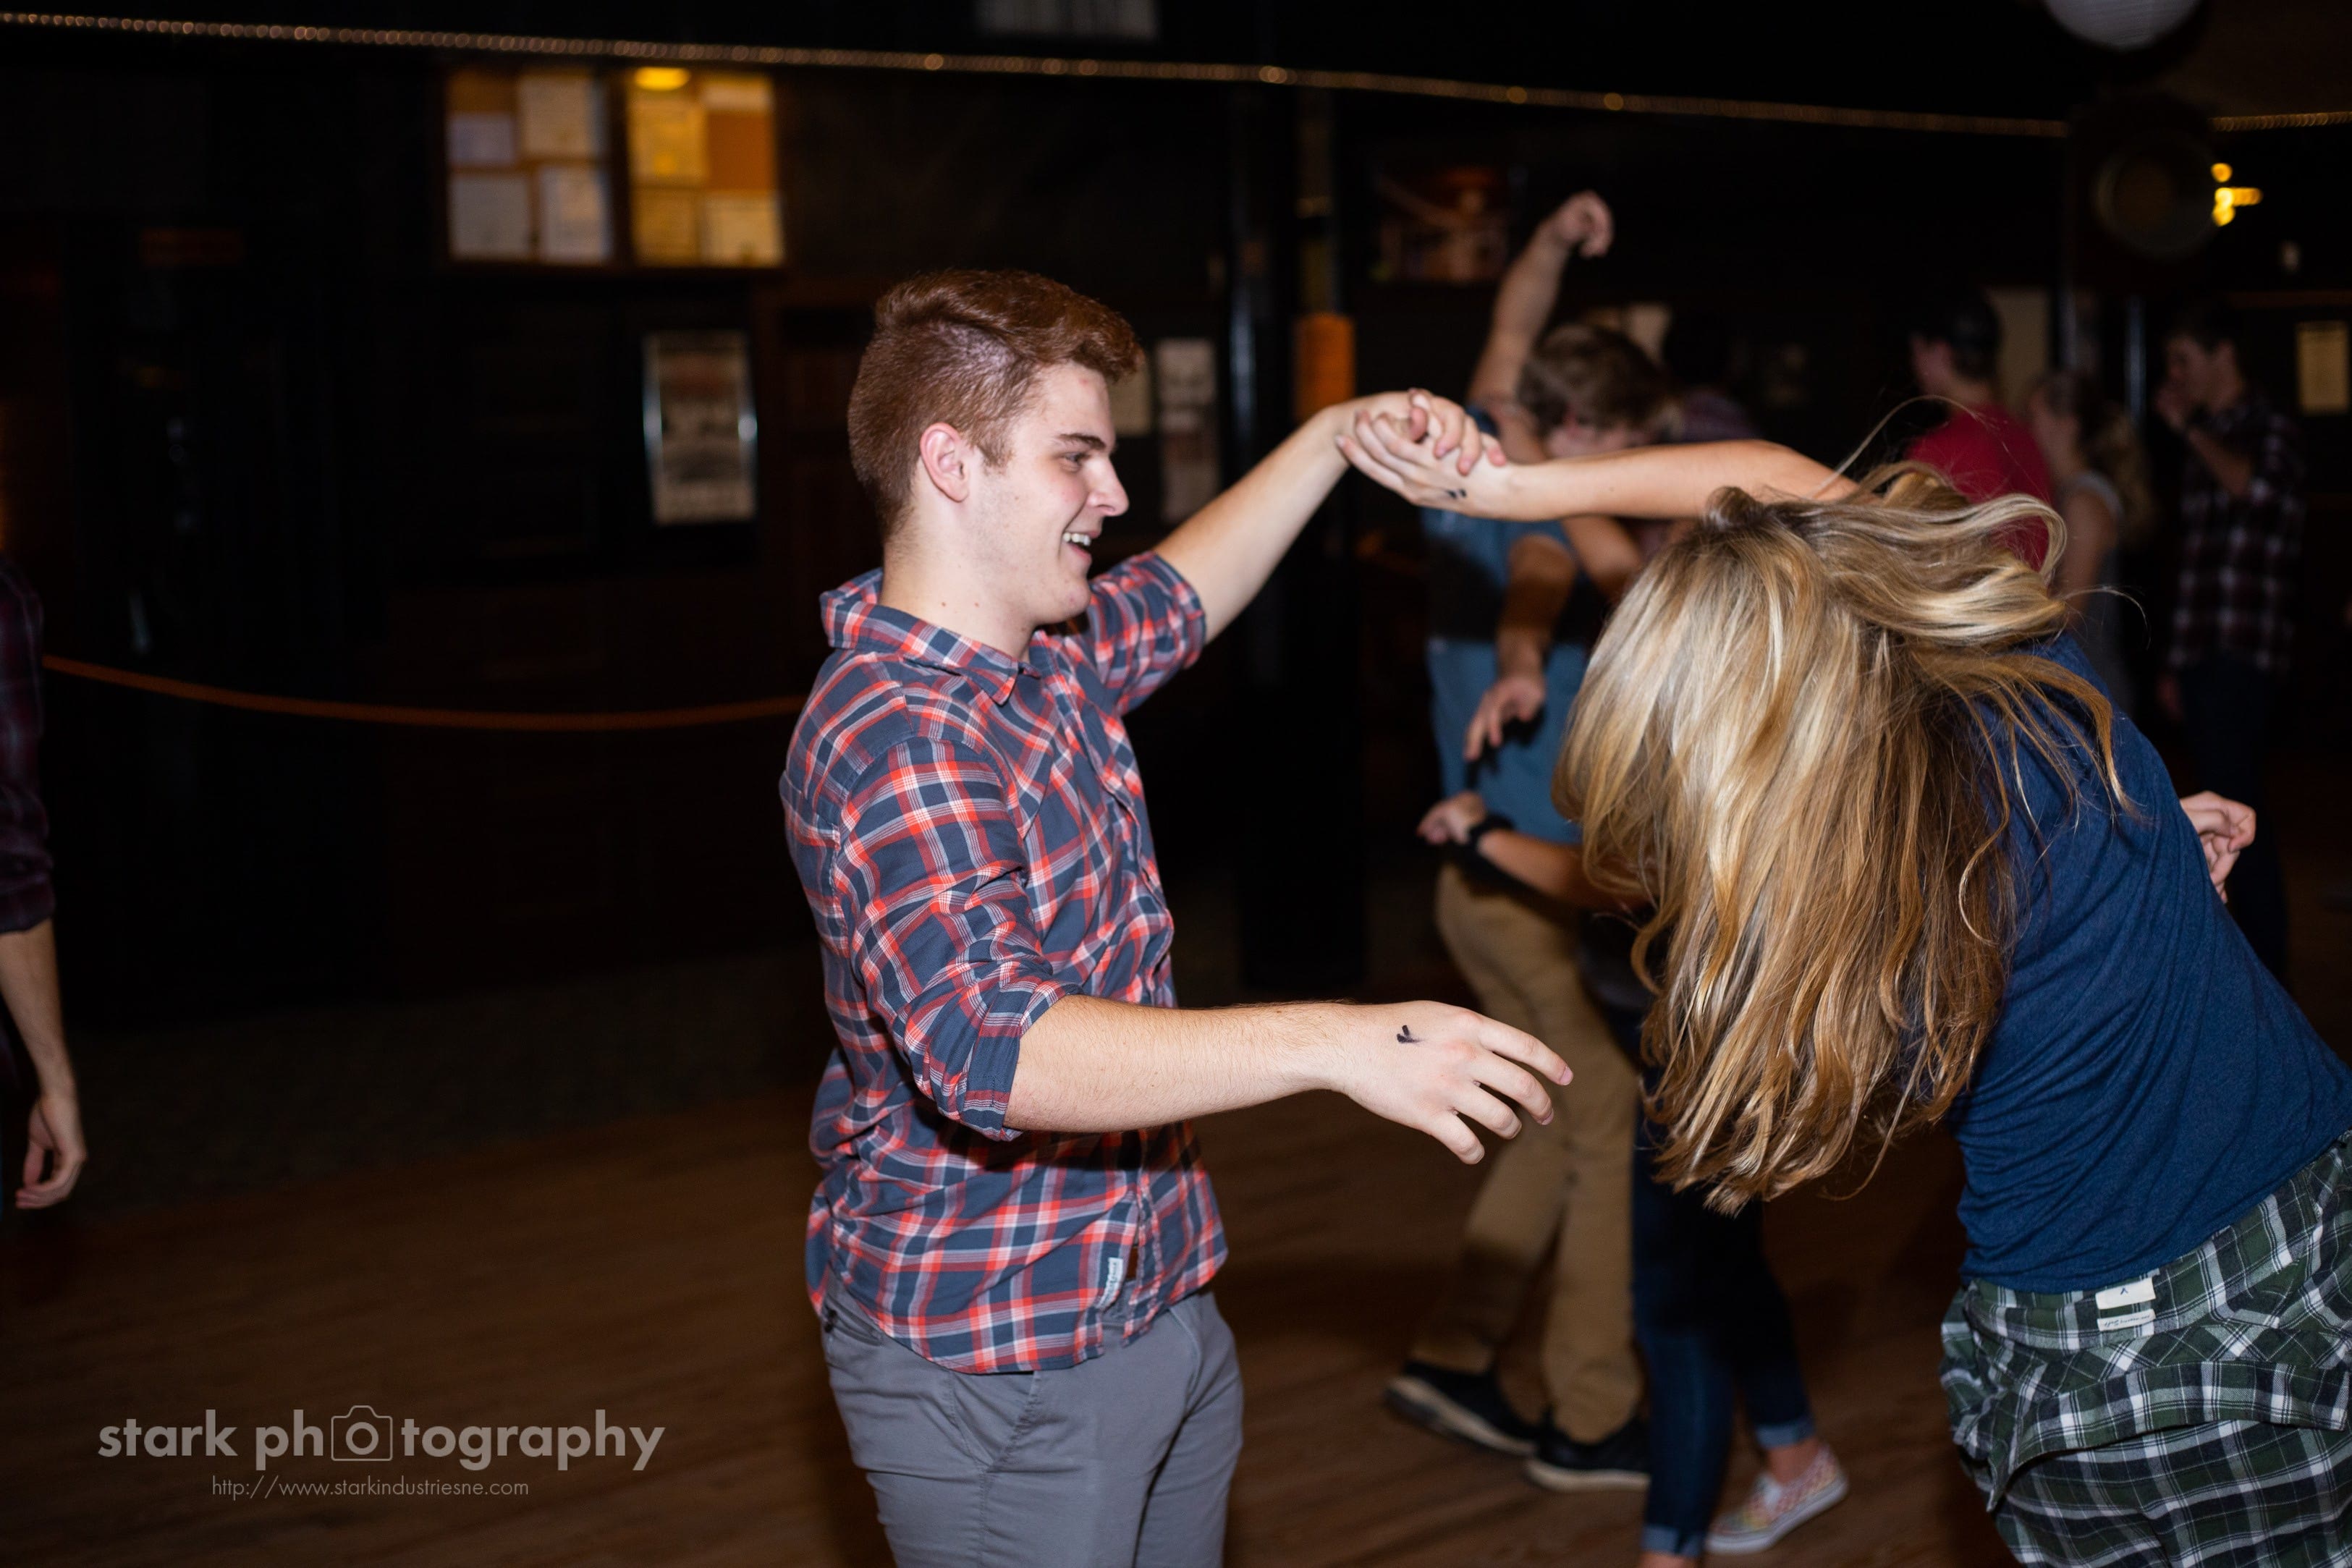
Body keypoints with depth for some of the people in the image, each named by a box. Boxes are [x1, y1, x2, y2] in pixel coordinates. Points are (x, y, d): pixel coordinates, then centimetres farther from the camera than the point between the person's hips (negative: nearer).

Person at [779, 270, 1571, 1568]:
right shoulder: (895, 741, -25)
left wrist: (1336, 437, 17)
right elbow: (992, 1046, -39)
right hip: (994, 1362, -9)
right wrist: (1334, 1044, -44)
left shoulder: (1048, 662, 6)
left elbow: (1181, 592, 29)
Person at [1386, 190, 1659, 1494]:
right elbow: (1538, 568, -42)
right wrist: (1520, 666, -61)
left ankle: (1452, 1358, 19)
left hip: (1487, 882, 9)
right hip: (1552, 893, -9)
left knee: (1568, 1125, 18)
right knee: (1623, 1143, 2)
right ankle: (1590, 1421, 8)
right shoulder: (1544, 510, -17)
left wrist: (1553, 243, 11)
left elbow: (1508, 343, 21)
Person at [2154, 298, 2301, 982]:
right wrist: (2175, 662, 20)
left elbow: (2256, 487, -30)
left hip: (2244, 654, -8)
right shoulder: (2206, 440, 19)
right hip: (2202, 655, 8)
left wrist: (2190, 427, -16)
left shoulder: (2269, 428, -5)